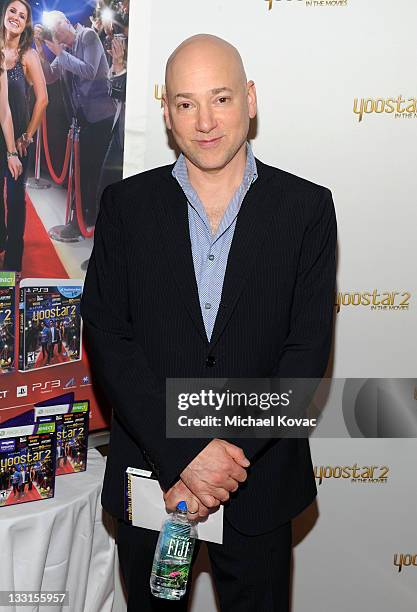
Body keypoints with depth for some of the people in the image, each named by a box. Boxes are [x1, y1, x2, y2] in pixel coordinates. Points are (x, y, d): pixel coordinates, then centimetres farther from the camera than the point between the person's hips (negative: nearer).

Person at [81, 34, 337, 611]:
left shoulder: (306, 207, -4)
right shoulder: (125, 204, -2)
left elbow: (308, 349, -8)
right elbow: (108, 339, -8)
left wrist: (234, 455, -16)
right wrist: (185, 454, -16)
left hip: (261, 477, 0)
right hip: (149, 472, 1)